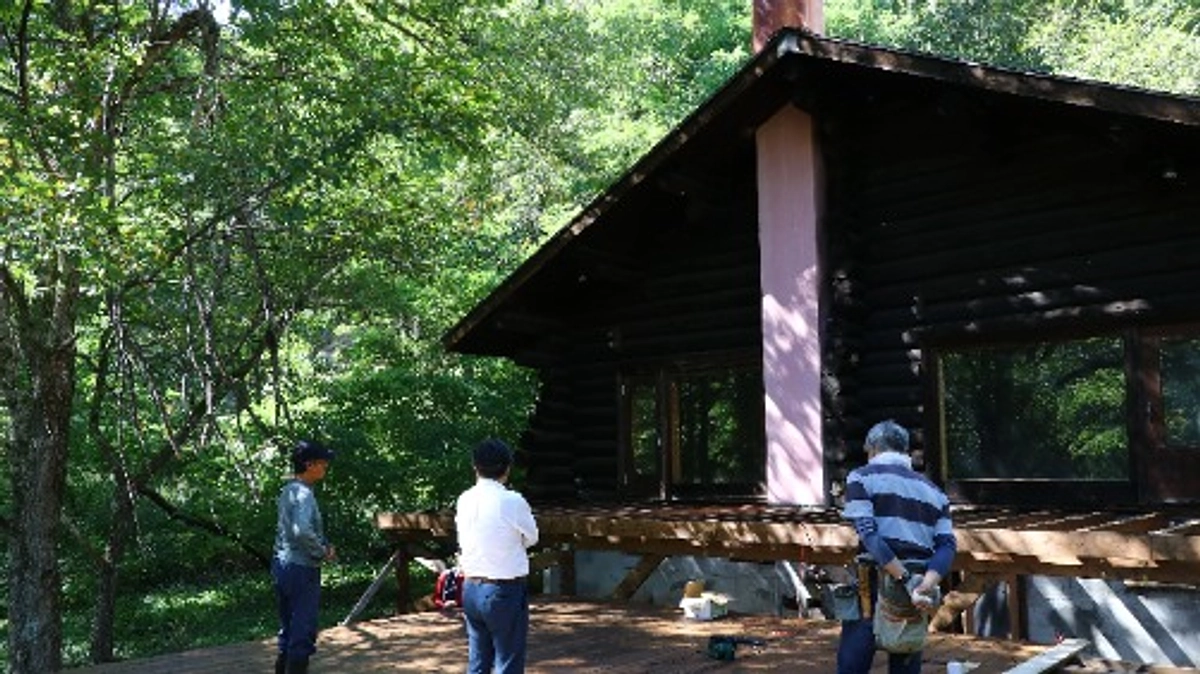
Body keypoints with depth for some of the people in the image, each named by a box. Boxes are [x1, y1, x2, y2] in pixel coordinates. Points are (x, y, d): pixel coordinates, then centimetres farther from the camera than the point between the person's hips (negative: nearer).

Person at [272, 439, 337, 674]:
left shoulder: (288, 491, 11)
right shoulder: (304, 493, -18)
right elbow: (302, 531, -33)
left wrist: (321, 546, 7)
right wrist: (323, 552, -17)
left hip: (282, 565, 9)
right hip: (301, 569, -9)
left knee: (288, 632, 18)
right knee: (303, 636, -2)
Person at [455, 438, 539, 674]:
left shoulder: (464, 501, 2)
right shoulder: (513, 501, -15)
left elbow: (463, 544, 8)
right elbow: (531, 539, -1)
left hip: (471, 589, 6)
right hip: (505, 591, -6)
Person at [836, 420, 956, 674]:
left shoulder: (862, 478, 1)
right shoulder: (933, 490, 17)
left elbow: (868, 534, -14)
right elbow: (947, 545, 2)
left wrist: (907, 581, -17)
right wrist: (925, 585, -12)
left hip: (875, 586, -5)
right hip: (917, 585, 5)